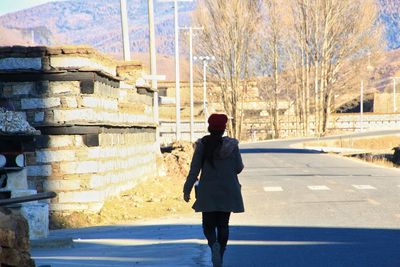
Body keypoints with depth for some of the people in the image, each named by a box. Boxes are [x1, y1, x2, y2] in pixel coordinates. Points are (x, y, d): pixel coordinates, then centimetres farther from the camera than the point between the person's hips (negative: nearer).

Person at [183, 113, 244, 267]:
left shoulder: (202, 145, -6)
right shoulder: (231, 145, -6)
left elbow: (194, 170, -7)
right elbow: (239, 168, -1)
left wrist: (187, 190, -1)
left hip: (208, 192, -1)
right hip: (228, 191, 1)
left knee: (208, 224, 9)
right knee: (223, 224, 12)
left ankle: (214, 244, -22)